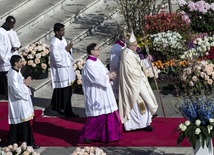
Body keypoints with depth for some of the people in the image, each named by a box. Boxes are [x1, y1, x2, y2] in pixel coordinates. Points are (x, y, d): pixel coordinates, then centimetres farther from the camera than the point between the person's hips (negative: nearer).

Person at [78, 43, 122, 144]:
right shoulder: (89, 65, -18)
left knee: (107, 114, 12)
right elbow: (96, 79, -24)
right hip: (96, 94, -9)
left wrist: (109, 75, -7)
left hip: (103, 93, 10)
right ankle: (84, 135, 7)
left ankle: (108, 135, 22)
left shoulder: (97, 61, 10)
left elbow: (104, 72, 14)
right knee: (96, 116, -4)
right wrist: (108, 77, -12)